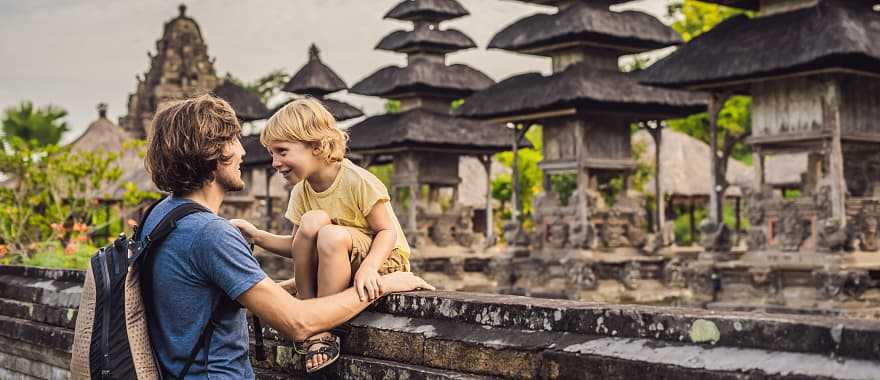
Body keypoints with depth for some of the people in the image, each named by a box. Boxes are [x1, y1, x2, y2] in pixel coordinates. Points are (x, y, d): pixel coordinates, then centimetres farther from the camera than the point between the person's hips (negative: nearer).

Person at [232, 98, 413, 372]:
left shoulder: (357, 181, -19)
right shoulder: (301, 192, 0)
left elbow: (387, 231, -19)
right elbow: (300, 248, 3)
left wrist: (367, 269, -37)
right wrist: (256, 236, -10)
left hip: (384, 259, -5)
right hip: (336, 261, 6)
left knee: (331, 235, -35)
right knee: (312, 221, -24)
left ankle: (324, 331, -24)